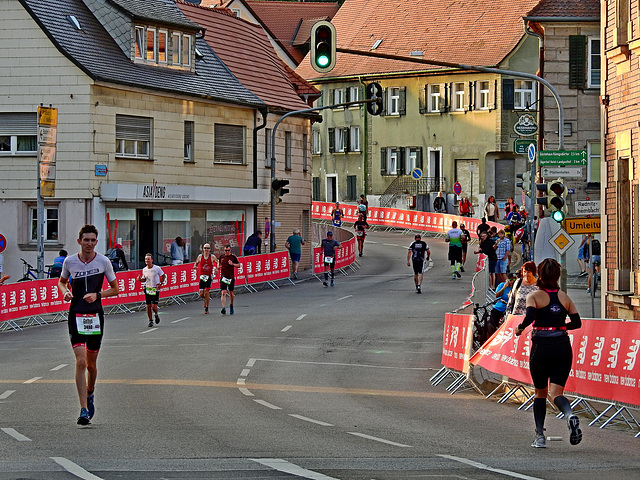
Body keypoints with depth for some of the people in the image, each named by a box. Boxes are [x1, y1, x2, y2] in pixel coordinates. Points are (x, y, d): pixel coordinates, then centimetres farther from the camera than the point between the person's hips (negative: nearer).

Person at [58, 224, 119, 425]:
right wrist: (65, 291, -3)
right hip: (76, 316, -1)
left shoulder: (104, 262, -2)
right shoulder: (69, 261, 0)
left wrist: (97, 294, -10)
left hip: (96, 316, 1)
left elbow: (115, 289, 7)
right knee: (81, 361, -14)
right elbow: (62, 281, 19)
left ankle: (90, 396, 40)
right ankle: (84, 410, -16)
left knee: (91, 363, 11)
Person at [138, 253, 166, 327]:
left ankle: (156, 314, 23)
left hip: (155, 289, -4)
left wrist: (160, 284, -9)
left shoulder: (157, 268, -8)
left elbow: (163, 276, 4)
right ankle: (150, 321, 16)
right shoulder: (144, 269, 4)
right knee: (148, 306, 2)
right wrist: (140, 279, -5)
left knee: (154, 306, -11)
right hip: (147, 289, 4)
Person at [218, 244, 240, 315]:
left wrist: (232, 264, -16)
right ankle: (223, 308, -22)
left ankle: (231, 305, 38)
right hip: (223, 277, 0)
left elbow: (239, 265, 0)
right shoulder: (221, 257, 6)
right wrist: (219, 267, 2)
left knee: (231, 292, 13)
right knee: (223, 292, -14)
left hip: (231, 277, 0)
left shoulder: (233, 257, -1)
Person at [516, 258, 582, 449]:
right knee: (556, 392, 0)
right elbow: (577, 323, 7)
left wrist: (520, 328, 0)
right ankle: (570, 415, -34)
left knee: (540, 392, 15)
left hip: (541, 346, -2)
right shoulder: (564, 297, 9)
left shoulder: (534, 296, -2)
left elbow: (530, 317, -19)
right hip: (563, 346, 2)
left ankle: (539, 436, 13)